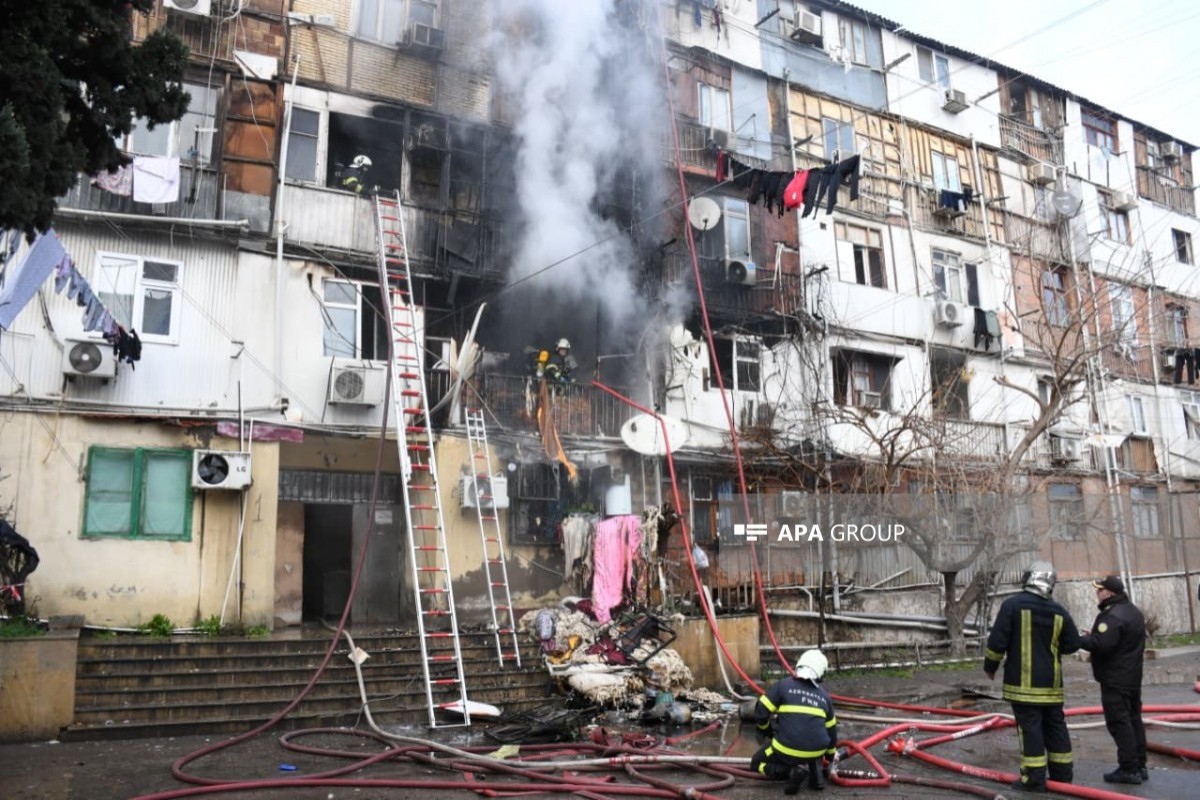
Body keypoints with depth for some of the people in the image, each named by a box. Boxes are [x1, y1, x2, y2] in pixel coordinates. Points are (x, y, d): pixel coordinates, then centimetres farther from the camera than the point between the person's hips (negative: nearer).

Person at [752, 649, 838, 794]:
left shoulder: (783, 685, -1)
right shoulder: (824, 696, 13)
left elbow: (760, 712, -3)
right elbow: (831, 730, 23)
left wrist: (765, 730, 19)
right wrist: (829, 757, 39)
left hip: (787, 750, -4)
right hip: (816, 751, 5)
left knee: (757, 764, 18)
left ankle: (792, 771, -8)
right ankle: (816, 768, 11)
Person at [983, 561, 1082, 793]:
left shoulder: (1012, 605, -9)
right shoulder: (1059, 611, 2)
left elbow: (997, 640, -11)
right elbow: (1072, 644, 8)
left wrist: (990, 666, 3)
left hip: (1023, 681, -4)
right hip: (1051, 681, 4)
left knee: (1030, 727, -2)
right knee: (1055, 725, 15)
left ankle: (1034, 778, 0)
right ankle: (1062, 773, 23)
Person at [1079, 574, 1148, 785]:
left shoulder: (1112, 616, -22)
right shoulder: (1134, 611, 12)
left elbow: (1101, 645, -31)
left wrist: (1083, 639, -11)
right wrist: (1094, 635, 13)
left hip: (1115, 680, -10)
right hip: (1133, 676, 10)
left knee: (1119, 723, -5)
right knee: (1134, 719, 15)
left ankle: (1129, 769, -4)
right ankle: (1140, 765, 21)